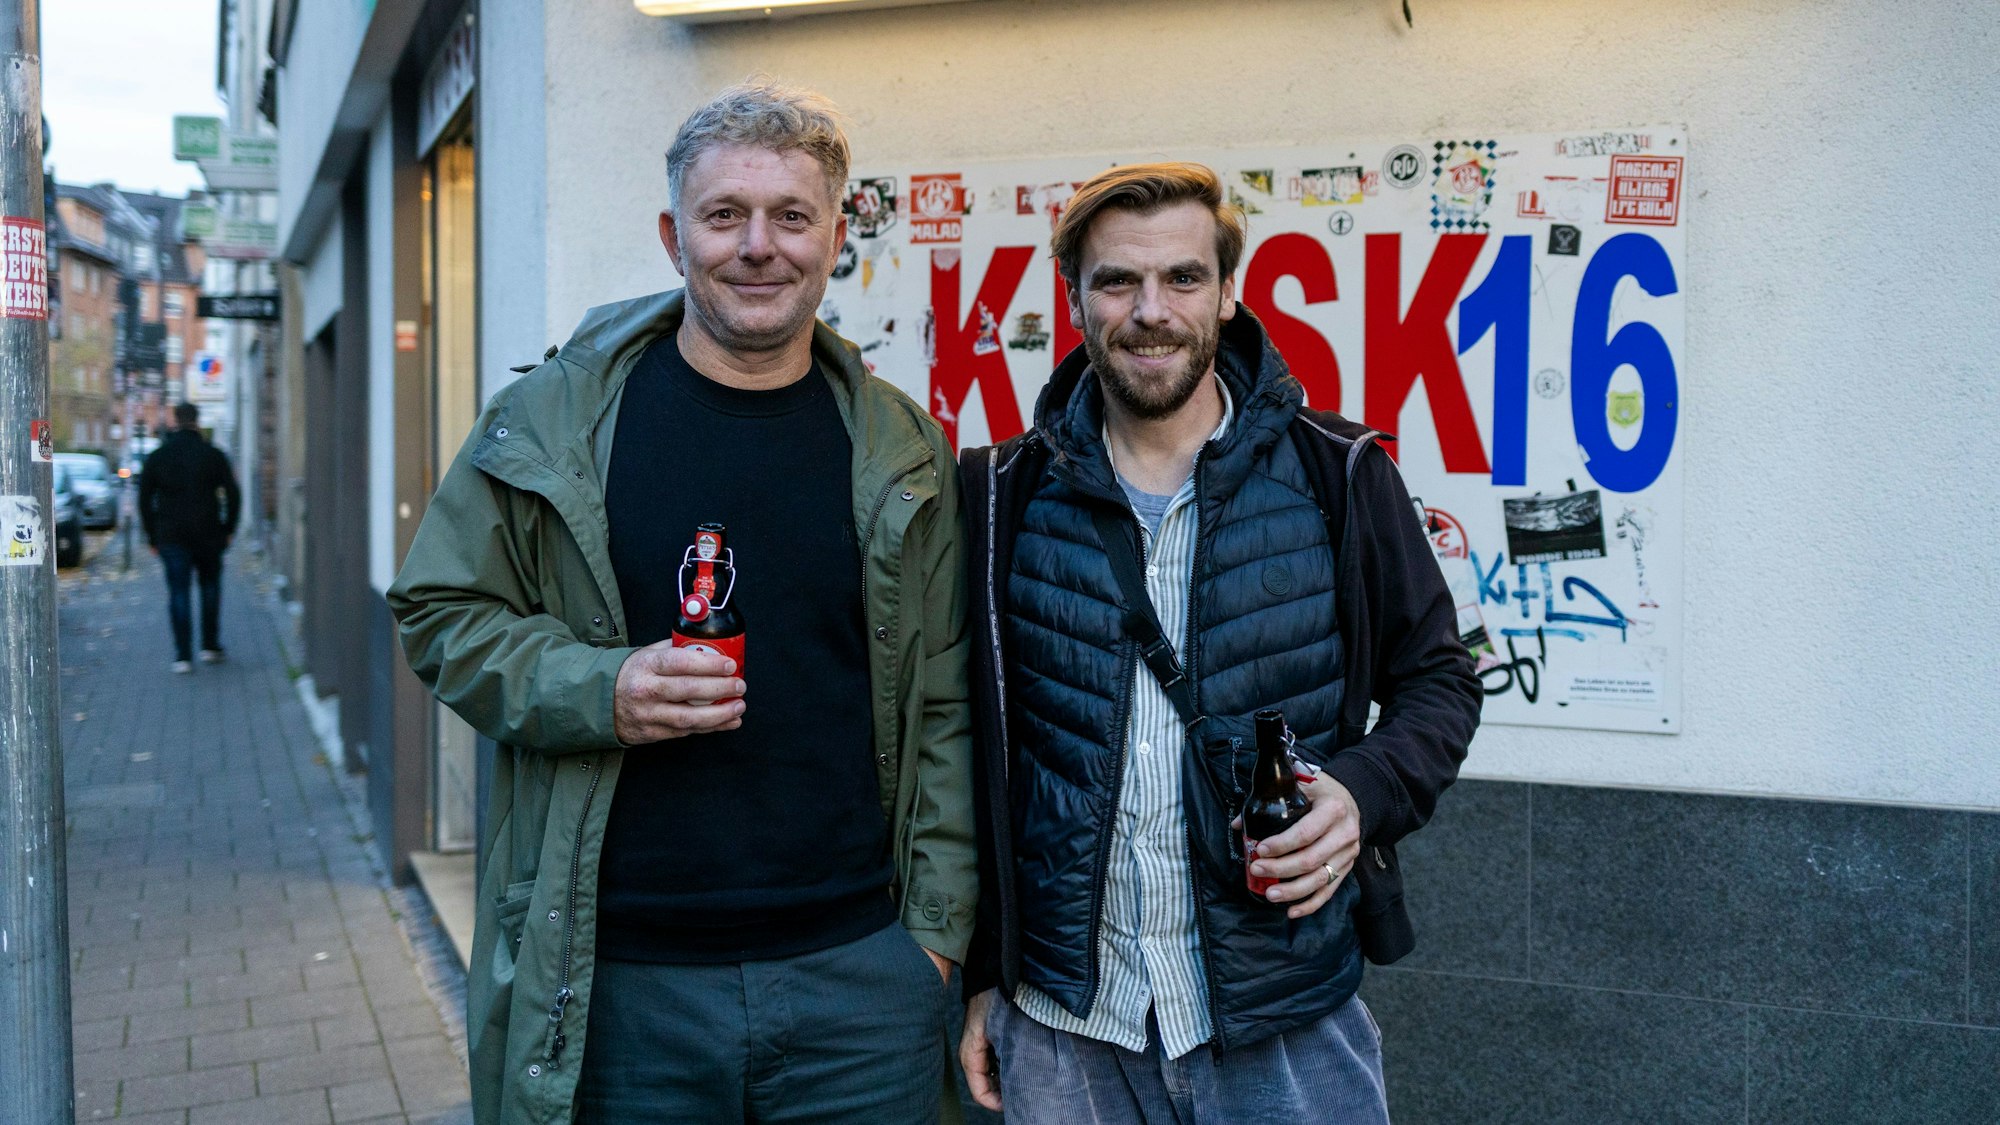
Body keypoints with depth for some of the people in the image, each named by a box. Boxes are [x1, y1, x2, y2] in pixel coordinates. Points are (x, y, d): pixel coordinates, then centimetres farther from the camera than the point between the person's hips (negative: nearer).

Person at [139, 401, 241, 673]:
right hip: (208, 535, 0)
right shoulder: (213, 455, -1)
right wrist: (228, 529, 7)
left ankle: (182, 656, -4)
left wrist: (152, 537, 10)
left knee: (178, 592, 1)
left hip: (171, 537, 0)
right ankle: (210, 646, 15)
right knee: (210, 586, 15)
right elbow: (233, 494, -2)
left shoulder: (156, 457, 3)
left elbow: (145, 500, 4)